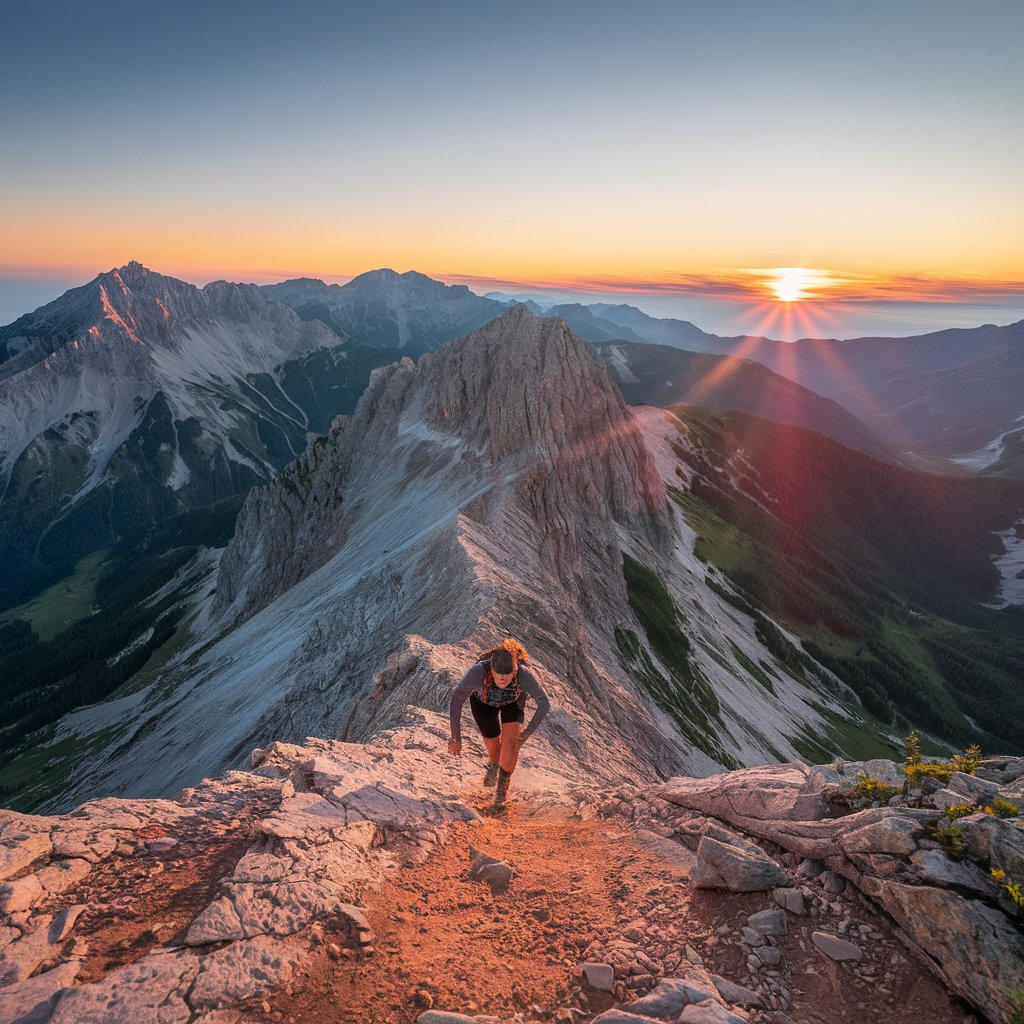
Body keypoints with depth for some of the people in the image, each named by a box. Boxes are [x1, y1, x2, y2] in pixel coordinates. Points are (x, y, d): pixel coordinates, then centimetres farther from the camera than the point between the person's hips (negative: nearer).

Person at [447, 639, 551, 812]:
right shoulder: (478, 672, -45)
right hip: (483, 700, 0)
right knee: (493, 747, 6)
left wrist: (528, 732, -36)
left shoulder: (524, 674, -42)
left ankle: (501, 792, 6)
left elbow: (544, 703, -30)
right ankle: (494, 763, 45)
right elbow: (456, 701, -33)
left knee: (510, 742, -17)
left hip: (514, 701, 0)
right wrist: (456, 738, -31)